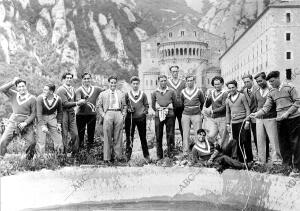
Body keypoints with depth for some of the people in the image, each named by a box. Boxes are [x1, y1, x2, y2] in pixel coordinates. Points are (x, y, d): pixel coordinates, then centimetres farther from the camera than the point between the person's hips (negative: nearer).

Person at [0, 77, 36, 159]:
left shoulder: (32, 99, -3)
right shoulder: (14, 95, 8)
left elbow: (33, 113, -4)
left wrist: (25, 123, -14)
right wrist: (12, 83, -7)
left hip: (26, 124, -2)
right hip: (13, 122, 2)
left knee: (32, 142, -12)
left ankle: (29, 158, 14)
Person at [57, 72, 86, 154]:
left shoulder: (72, 89, 14)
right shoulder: (61, 90, -11)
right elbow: (65, 103, -17)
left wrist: (80, 102, 6)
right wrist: (77, 103, -17)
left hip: (71, 113, 7)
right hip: (63, 113, -7)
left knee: (75, 134, 3)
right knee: (64, 134, 0)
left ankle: (74, 152, 15)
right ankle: (64, 153, 9)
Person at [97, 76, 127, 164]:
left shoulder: (121, 94, 16)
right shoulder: (103, 94, 10)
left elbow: (124, 106, 20)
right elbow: (99, 105, 10)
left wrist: (123, 114, 5)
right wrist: (103, 114, -1)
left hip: (118, 114, 2)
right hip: (108, 114, -2)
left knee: (118, 137, 1)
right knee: (107, 137, -2)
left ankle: (117, 156, 9)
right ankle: (107, 157, 3)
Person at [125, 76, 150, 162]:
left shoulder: (143, 94, 7)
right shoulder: (127, 94, 5)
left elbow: (146, 105, 12)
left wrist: (145, 112, -5)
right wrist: (128, 109, -9)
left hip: (141, 118, 0)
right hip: (130, 118, 0)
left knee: (143, 137, 6)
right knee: (129, 137, 2)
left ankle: (146, 155, 16)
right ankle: (128, 156, 11)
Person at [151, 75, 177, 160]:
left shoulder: (171, 91, 6)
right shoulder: (155, 93, 9)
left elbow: (175, 103, 13)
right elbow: (153, 105, 18)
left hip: (170, 115, -1)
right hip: (158, 115, 1)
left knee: (170, 135, -1)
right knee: (158, 136, 2)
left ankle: (170, 154, 9)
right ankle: (159, 155, 10)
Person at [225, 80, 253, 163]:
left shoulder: (242, 96, 1)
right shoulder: (228, 99, 14)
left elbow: (247, 109, -1)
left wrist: (247, 121, -8)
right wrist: (228, 124, 14)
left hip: (242, 121, -4)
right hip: (233, 123, 4)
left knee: (245, 141, -5)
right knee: (237, 142, 2)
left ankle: (249, 159, 4)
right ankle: (240, 160, 10)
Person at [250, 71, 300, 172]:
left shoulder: (289, 88, -3)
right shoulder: (271, 93, 9)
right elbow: (266, 107, 4)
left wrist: (287, 113, -14)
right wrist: (257, 114, -14)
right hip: (280, 121, 4)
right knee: (283, 144, 6)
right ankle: (287, 165, 16)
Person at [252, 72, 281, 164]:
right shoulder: (256, 93, 10)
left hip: (270, 118, -4)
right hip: (259, 119, 5)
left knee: (274, 140, -3)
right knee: (260, 141, 6)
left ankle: (277, 161, 4)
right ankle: (261, 162, 13)